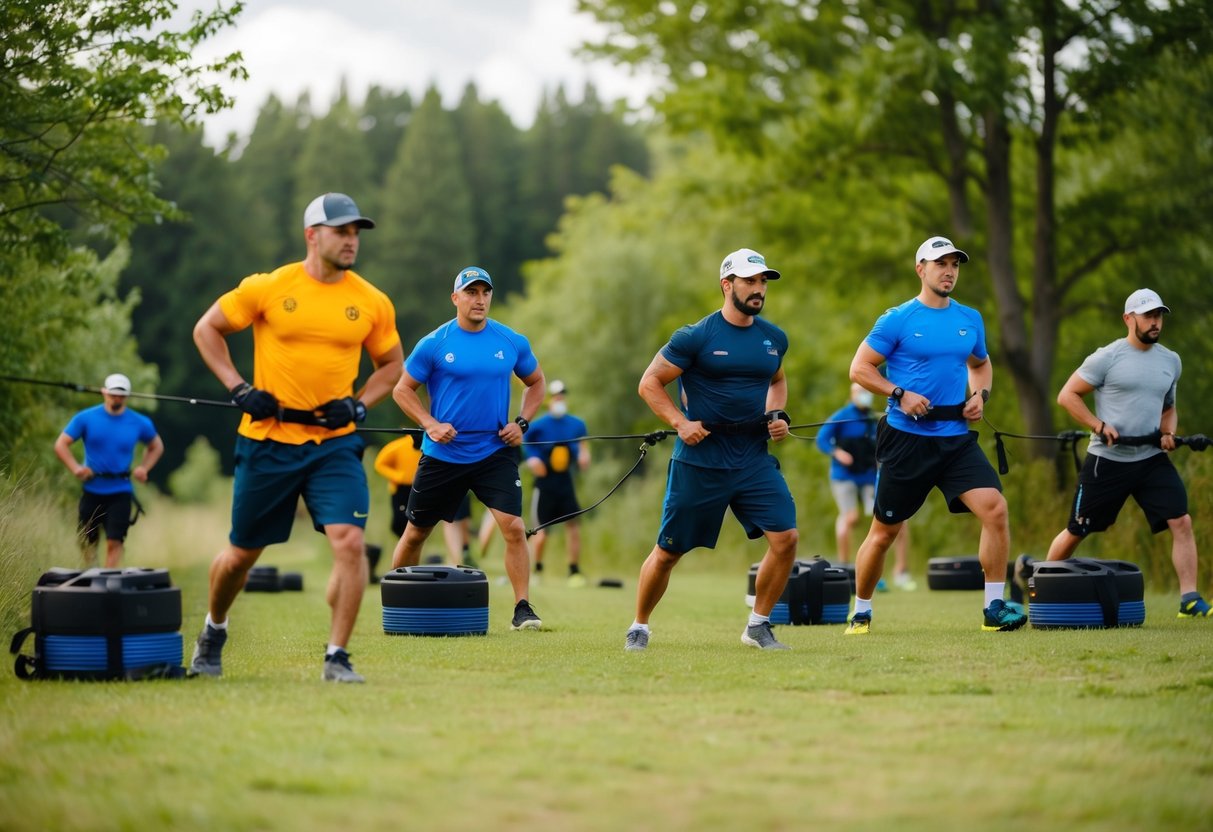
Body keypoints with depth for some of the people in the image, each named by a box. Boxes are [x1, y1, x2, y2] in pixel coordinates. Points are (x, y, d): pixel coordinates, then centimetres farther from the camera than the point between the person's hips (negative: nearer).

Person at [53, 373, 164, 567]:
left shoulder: (140, 423, 2)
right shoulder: (86, 418, -1)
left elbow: (156, 446, 19)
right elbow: (61, 444, 2)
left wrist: (144, 468, 1)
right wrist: (75, 468, -13)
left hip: (120, 492, -1)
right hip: (92, 490, 1)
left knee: (114, 542, -12)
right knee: (87, 542, 8)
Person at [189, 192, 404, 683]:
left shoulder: (372, 303, 2)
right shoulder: (268, 288, -5)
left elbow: (391, 363, 17)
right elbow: (206, 329, 6)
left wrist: (358, 405, 0)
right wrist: (239, 389, -4)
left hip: (335, 444, 1)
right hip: (268, 440, -1)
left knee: (350, 541, -17)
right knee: (243, 552, 10)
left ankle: (337, 658, -5)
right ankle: (214, 631, 39)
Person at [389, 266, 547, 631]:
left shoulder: (513, 343, 1)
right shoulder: (433, 344, -5)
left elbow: (536, 382, 16)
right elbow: (402, 389, 2)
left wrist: (521, 423, 2)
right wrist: (430, 424, -12)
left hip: (495, 452, 1)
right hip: (442, 455, 0)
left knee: (514, 527, -15)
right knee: (415, 532, 10)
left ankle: (523, 608, -7)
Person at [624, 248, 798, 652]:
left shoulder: (774, 338, 8)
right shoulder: (695, 337, -8)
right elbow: (649, 383, -3)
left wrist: (777, 414, 9)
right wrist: (680, 423, -14)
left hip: (754, 461, 4)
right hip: (699, 462, -4)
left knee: (785, 538, -11)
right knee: (667, 552, 3)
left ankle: (758, 626, 4)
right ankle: (639, 627, 23)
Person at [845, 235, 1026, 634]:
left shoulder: (970, 320, 10)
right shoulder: (897, 320, -4)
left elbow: (981, 364, 27)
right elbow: (859, 367, -2)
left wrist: (979, 394, 7)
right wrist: (900, 394, -14)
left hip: (956, 437, 3)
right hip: (906, 439, -3)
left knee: (995, 509, -16)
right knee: (884, 531, 4)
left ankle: (994, 608, -8)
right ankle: (861, 613, 23)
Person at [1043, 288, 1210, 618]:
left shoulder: (1171, 362, 10)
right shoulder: (1107, 357, -7)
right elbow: (1067, 395, -5)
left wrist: (1168, 432, 2)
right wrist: (1100, 426, -16)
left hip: (1152, 459, 4)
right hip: (1107, 461, -4)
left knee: (1181, 522, -13)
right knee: (1076, 532, 5)